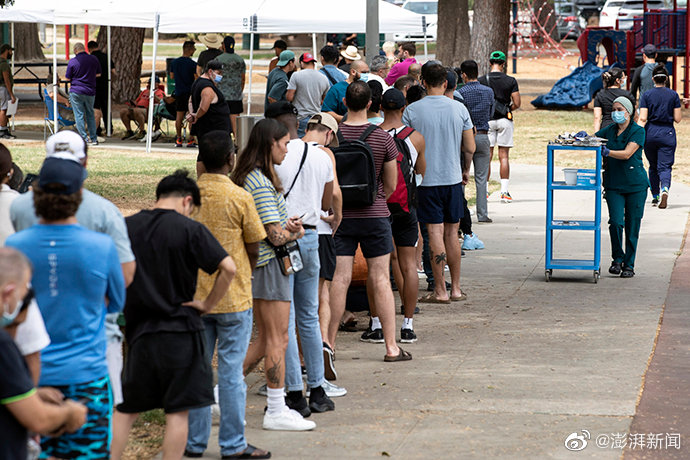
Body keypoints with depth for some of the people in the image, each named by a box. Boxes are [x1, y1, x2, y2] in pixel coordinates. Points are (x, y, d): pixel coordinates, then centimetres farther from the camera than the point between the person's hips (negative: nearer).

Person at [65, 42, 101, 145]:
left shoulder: (72, 62, -8)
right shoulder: (94, 59, 2)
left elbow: (67, 78, -1)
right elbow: (98, 74, 14)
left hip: (76, 91, -3)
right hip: (90, 92, 3)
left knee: (79, 115, 2)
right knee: (90, 114, 14)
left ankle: (85, 138, -3)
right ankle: (93, 138, 12)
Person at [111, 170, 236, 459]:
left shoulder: (126, 227, 3)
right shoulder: (190, 230, -7)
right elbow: (228, 268, -16)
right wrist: (208, 304, -5)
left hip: (139, 330, 3)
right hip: (180, 332, -3)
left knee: (125, 410, 12)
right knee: (178, 411, 3)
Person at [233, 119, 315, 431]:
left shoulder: (248, 177, 11)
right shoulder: (261, 184, -19)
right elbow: (276, 236, -20)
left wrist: (287, 225, 2)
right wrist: (295, 232, 0)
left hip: (257, 266, 10)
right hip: (270, 265, -10)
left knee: (267, 340, 16)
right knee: (276, 341, -1)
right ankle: (276, 411, 5)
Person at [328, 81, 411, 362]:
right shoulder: (383, 138, -7)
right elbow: (391, 185, 2)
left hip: (340, 215, 1)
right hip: (375, 215, -1)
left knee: (339, 279, 3)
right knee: (380, 280, 3)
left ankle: (328, 344, 6)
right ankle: (391, 347, 6)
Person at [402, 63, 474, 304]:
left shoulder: (412, 110, -7)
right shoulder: (459, 108, -1)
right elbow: (470, 148, 1)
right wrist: (466, 170, 19)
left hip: (426, 179, -2)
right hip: (453, 178, 2)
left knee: (435, 232, -1)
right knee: (451, 233, 11)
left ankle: (440, 291, -1)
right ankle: (456, 288, 15)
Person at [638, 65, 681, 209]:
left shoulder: (647, 94, -3)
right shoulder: (673, 95, -2)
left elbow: (642, 118, -10)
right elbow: (677, 119, -1)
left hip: (650, 133, 1)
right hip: (667, 133, -1)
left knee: (653, 166, 17)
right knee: (664, 166, -4)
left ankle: (655, 196, 24)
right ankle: (665, 189, -32)